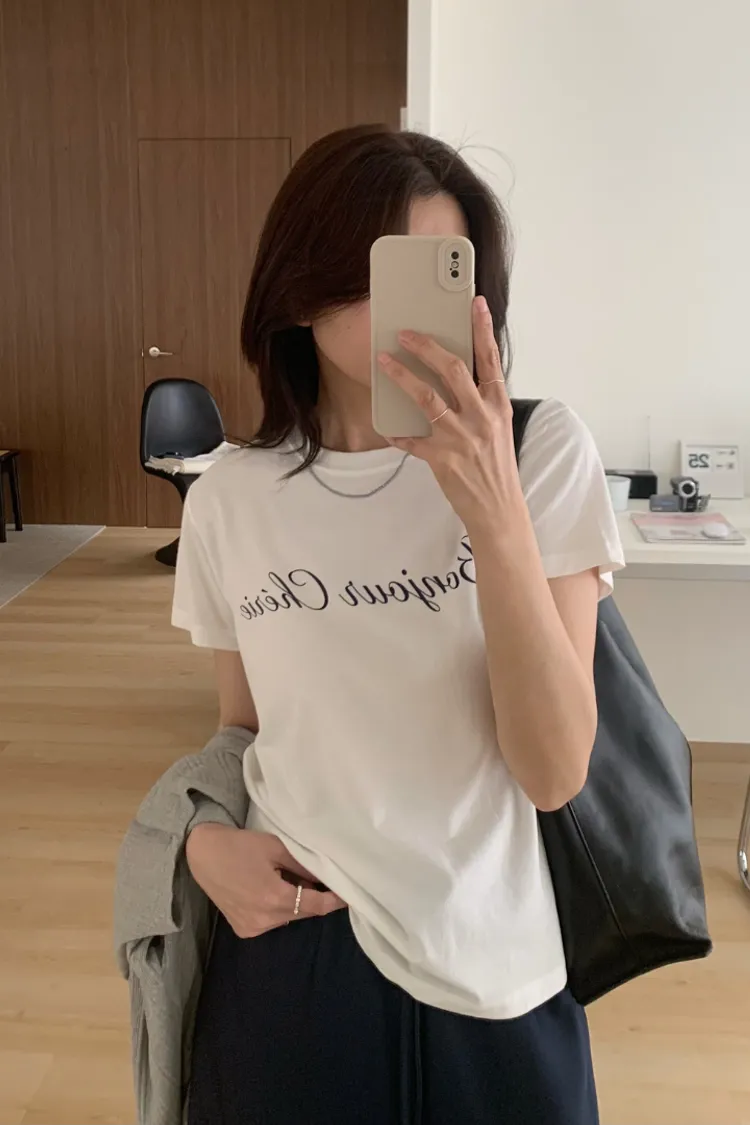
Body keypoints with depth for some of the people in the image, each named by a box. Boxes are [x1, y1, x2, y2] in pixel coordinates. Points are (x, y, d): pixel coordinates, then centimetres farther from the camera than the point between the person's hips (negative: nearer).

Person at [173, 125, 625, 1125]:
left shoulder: (544, 454, -10)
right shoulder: (230, 501, -3)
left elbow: (555, 772, -16)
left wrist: (492, 511, -26)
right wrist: (207, 836, -10)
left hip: (490, 977, -1)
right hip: (287, 946, 2)